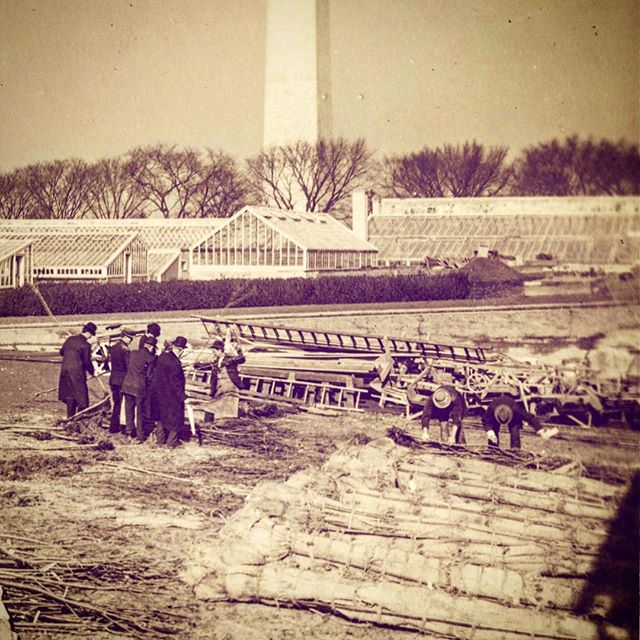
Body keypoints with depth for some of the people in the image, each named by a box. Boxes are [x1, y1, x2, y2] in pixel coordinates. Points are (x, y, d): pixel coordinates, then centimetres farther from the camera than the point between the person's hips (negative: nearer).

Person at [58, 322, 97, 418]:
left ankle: (70, 419, 20)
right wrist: (92, 371, 6)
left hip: (65, 370, 7)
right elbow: (87, 362, -10)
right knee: (82, 398, 2)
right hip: (77, 372, -7)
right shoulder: (85, 345, -12)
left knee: (70, 396, 16)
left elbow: (61, 352, 17)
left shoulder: (70, 339, 7)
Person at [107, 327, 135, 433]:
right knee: (122, 404, 1)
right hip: (122, 380, -8)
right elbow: (129, 366, -15)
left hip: (113, 380, 8)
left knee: (115, 404, 15)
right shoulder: (125, 350, -17)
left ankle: (113, 427, 18)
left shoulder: (113, 348, 8)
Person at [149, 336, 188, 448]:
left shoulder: (161, 357, 1)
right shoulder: (174, 362, -23)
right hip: (170, 395, -8)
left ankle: (160, 439, 28)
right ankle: (172, 441, 13)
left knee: (161, 417, 20)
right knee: (175, 417, 7)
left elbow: (154, 376, 12)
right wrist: (182, 396, -16)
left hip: (158, 392, 8)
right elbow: (175, 382, -22)